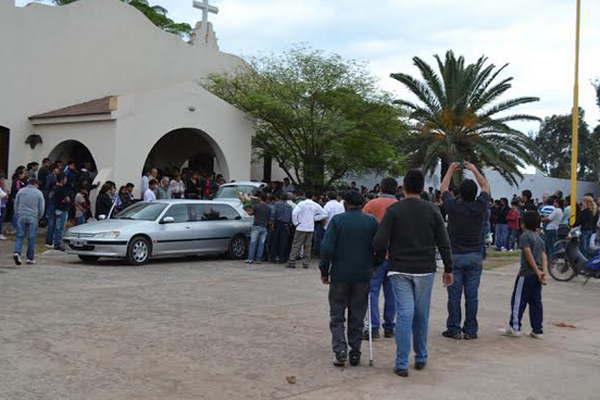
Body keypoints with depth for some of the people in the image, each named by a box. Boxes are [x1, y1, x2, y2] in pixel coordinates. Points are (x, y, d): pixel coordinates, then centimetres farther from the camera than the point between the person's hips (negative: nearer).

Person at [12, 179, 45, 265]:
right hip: (33, 218, -2)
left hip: (21, 216, 2)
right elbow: (41, 208, 3)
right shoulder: (39, 193, 2)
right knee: (32, 238, 3)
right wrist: (39, 218, 16)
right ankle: (30, 258, 7)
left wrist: (17, 215, 19)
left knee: (20, 236, 6)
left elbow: (15, 205, 10)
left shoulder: (21, 191, 7)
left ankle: (17, 252, -15)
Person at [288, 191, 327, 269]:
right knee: (308, 246, 11)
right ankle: (306, 263, 10)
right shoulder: (316, 205, 2)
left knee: (296, 245, 0)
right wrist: (315, 218, 9)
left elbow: (294, 213, -20)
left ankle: (291, 262, -3)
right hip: (310, 228, 3)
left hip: (301, 228, -3)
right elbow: (324, 214, 7)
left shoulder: (302, 203, -8)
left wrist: (295, 223, -8)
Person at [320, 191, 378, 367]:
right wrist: (372, 267, 13)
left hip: (340, 275, -2)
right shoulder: (371, 222, 1)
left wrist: (324, 271, -1)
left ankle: (340, 352, -5)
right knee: (357, 318, 12)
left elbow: (326, 248, -11)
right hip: (363, 276, 2)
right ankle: (355, 354, 14)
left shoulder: (337, 220, -5)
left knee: (337, 316, 8)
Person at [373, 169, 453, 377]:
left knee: (404, 314, -2)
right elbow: (443, 243, 1)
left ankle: (402, 364, -3)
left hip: (400, 270, -1)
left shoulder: (394, 210, -5)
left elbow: (379, 241, -11)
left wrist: (381, 258, 9)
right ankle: (421, 358, 26)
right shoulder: (432, 210, 1)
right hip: (425, 270, 2)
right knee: (421, 315, 14)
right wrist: (448, 269, 9)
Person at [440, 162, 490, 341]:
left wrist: (451, 170, 22)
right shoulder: (480, 207, -6)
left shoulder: (453, 206, -8)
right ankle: (470, 330, 9)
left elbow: (443, 188, 11)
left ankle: (454, 329, 6)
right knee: (472, 295, 4)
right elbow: (486, 186, 13)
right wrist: (474, 170, 22)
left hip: (454, 257, -1)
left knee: (454, 295, 3)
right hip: (475, 257, 1)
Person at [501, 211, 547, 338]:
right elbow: (544, 256, 5)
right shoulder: (539, 238, 15)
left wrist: (537, 271, -16)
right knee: (536, 302, 9)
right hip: (537, 275, 7)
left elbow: (529, 255, -18)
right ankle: (537, 330, 10)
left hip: (526, 273, -7)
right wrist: (544, 272, -4)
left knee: (518, 300, 0)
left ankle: (514, 327, 1)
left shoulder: (525, 236, -9)